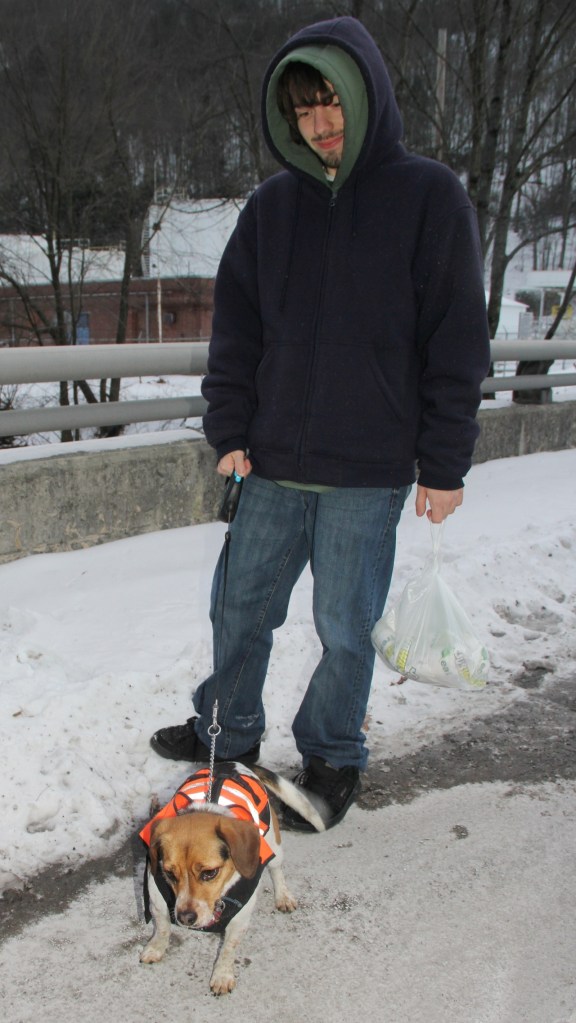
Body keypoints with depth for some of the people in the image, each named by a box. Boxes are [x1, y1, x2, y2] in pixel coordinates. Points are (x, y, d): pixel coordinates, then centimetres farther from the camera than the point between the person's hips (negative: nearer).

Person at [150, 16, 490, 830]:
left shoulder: (429, 196, -4)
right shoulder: (272, 204, 7)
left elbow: (458, 343, -5)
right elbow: (235, 328, 11)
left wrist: (445, 464, -7)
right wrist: (230, 432, 3)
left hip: (369, 471, -4)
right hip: (272, 464, 4)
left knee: (345, 630, 7)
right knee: (240, 608, 13)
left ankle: (332, 760, 28)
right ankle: (229, 733, 36)